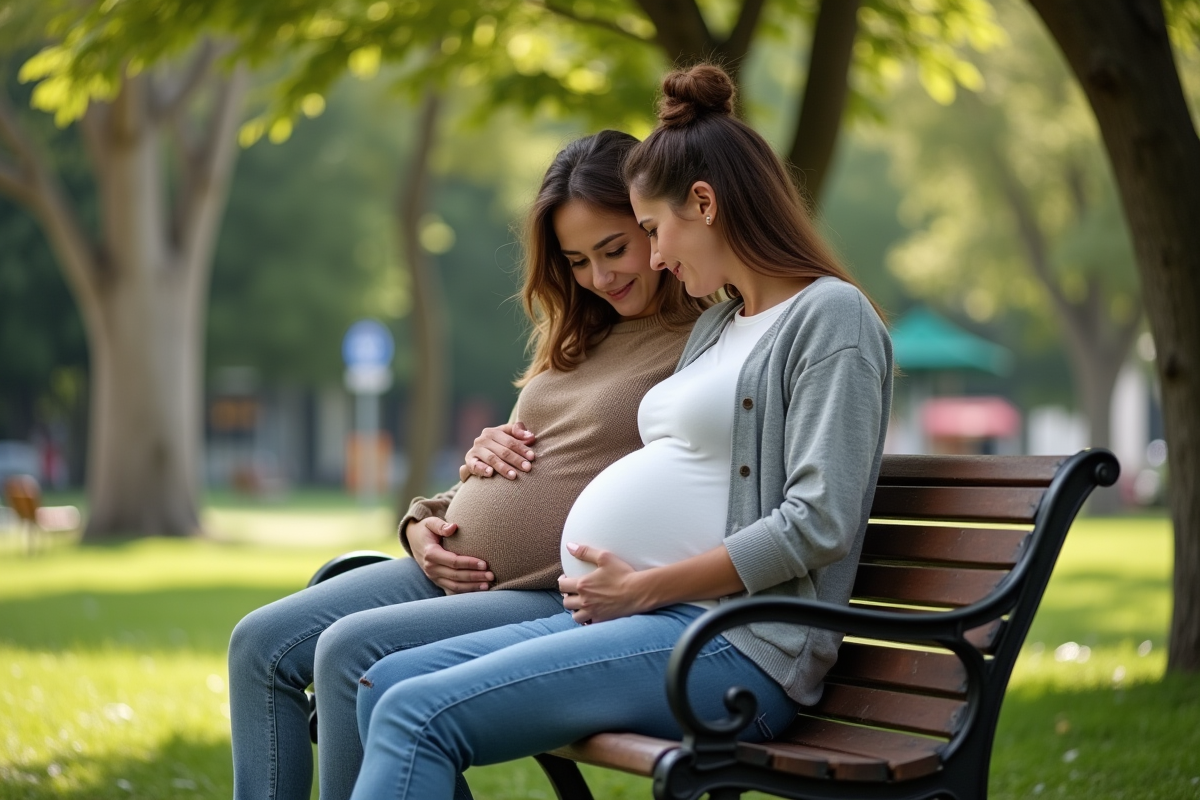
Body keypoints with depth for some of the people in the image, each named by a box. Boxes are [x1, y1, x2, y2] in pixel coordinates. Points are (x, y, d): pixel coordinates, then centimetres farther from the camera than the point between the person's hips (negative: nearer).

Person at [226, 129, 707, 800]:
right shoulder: (582, 339, 20)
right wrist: (424, 523, 7)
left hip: (562, 598, -9)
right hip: (455, 569, 9)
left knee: (351, 652, -26)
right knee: (261, 645, -1)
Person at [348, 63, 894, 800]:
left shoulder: (831, 315, -5)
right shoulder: (716, 326, 23)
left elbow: (818, 523, -15)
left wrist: (643, 587, -13)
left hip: (736, 648, -9)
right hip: (655, 622, 9)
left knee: (420, 715, -20)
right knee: (387, 686, -3)